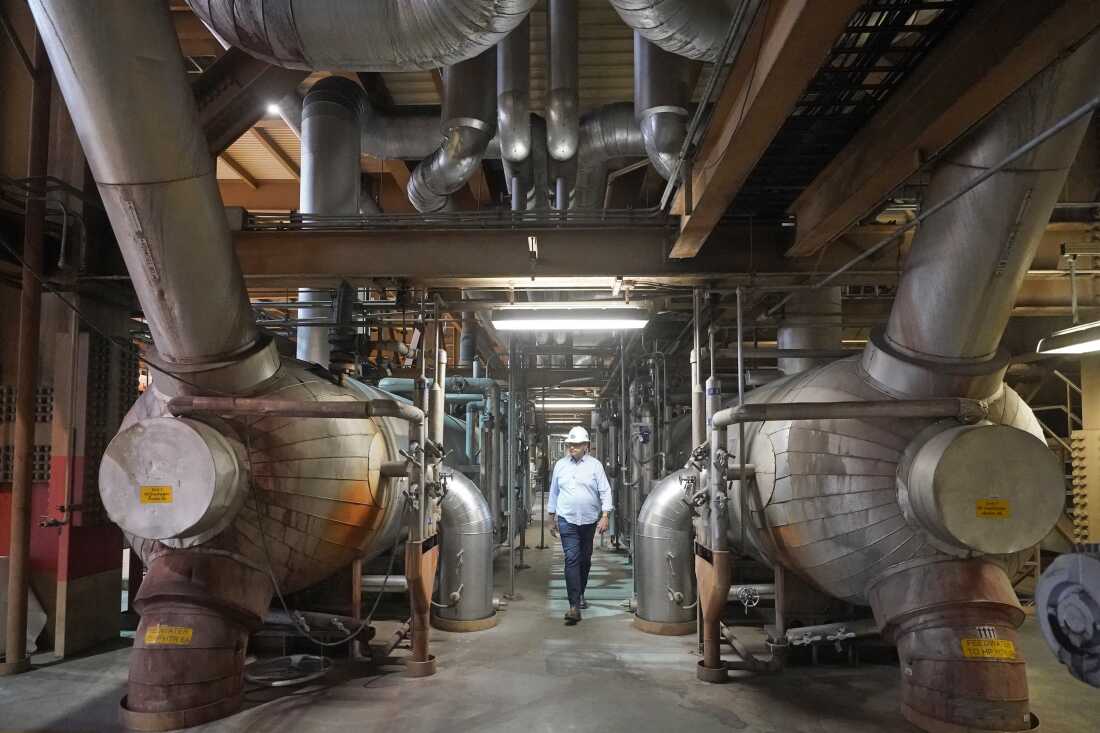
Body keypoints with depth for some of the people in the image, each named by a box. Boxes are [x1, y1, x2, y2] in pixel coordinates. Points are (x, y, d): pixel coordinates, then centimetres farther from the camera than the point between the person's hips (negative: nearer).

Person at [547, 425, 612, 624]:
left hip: (589, 520, 1)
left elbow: (605, 492, -2)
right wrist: (551, 518, 13)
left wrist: (605, 516, -12)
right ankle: (574, 606, -17)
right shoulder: (560, 465, 6)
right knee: (571, 559, -12)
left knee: (585, 560, 14)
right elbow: (553, 492, 12)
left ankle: (580, 594, 35)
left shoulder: (595, 465, 0)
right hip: (567, 520, -1)